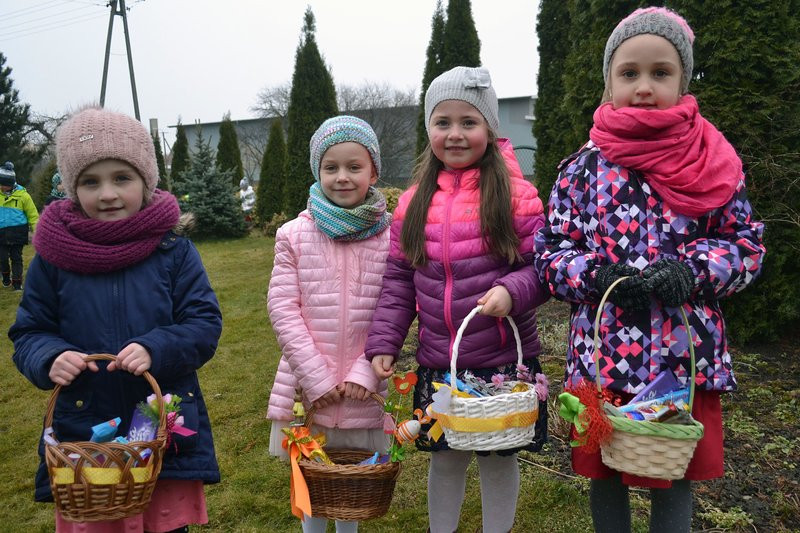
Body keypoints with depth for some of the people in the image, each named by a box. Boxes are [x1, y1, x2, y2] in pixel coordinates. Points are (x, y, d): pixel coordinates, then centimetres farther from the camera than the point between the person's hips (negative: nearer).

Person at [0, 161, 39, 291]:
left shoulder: (22, 195, -5)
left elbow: (33, 214, 1)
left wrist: (36, 230, -4)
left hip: (18, 232, -2)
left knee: (16, 258, 4)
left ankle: (17, 283, 13)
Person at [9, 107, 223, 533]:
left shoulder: (174, 251, -5)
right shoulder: (53, 257, -1)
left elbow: (205, 323, -5)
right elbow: (28, 332, 6)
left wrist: (155, 349, -21)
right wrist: (49, 358, -15)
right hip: (83, 431, 1)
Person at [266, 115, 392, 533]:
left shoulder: (391, 236, -4)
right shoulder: (295, 235, -4)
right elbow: (283, 309, -6)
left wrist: (365, 372, -12)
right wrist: (317, 378, -12)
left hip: (363, 387, 0)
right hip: (306, 384, 0)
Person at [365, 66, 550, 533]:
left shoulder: (515, 195, -7)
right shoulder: (415, 202, 4)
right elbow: (398, 280, 6)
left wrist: (512, 291, -25)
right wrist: (384, 343, -1)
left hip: (503, 359, -3)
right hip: (438, 365, 3)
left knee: (499, 456, 13)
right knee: (445, 457, 18)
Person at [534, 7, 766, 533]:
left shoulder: (714, 163, 0)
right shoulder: (583, 168, -1)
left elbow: (747, 243, 2)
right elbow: (552, 253, 0)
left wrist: (692, 271, -16)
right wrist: (598, 277, -19)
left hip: (686, 356, 0)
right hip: (604, 354, 0)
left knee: (675, 479, 15)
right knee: (605, 475, 16)